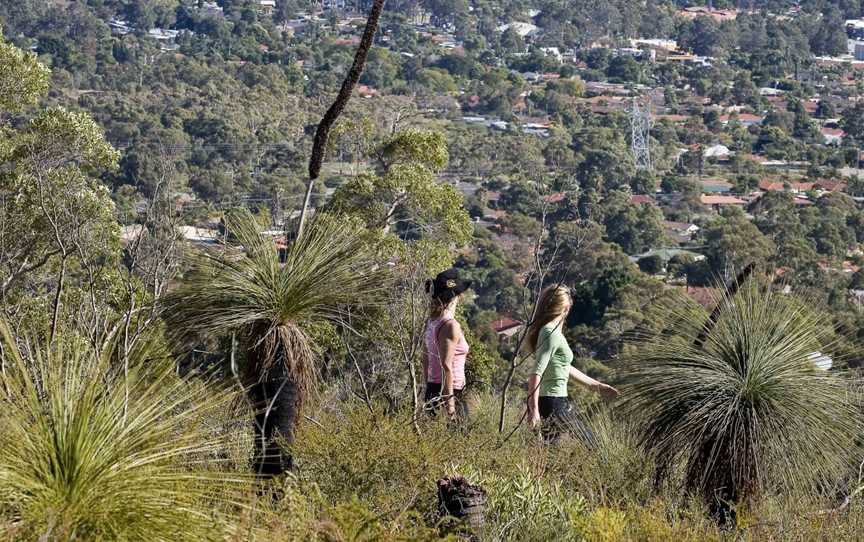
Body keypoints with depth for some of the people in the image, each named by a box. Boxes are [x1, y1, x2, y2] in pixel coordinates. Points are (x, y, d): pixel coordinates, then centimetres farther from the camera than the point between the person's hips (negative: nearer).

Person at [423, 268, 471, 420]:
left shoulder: (431, 322, 9)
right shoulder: (451, 326, -16)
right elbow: (446, 366, -20)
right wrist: (450, 405, -19)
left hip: (433, 389, 9)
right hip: (450, 391, -9)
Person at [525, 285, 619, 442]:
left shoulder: (545, 330, 13)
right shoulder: (552, 334, -15)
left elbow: (564, 368, 24)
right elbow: (536, 373, -24)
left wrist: (596, 386, 30)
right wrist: (534, 409, -28)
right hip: (554, 404, -9)